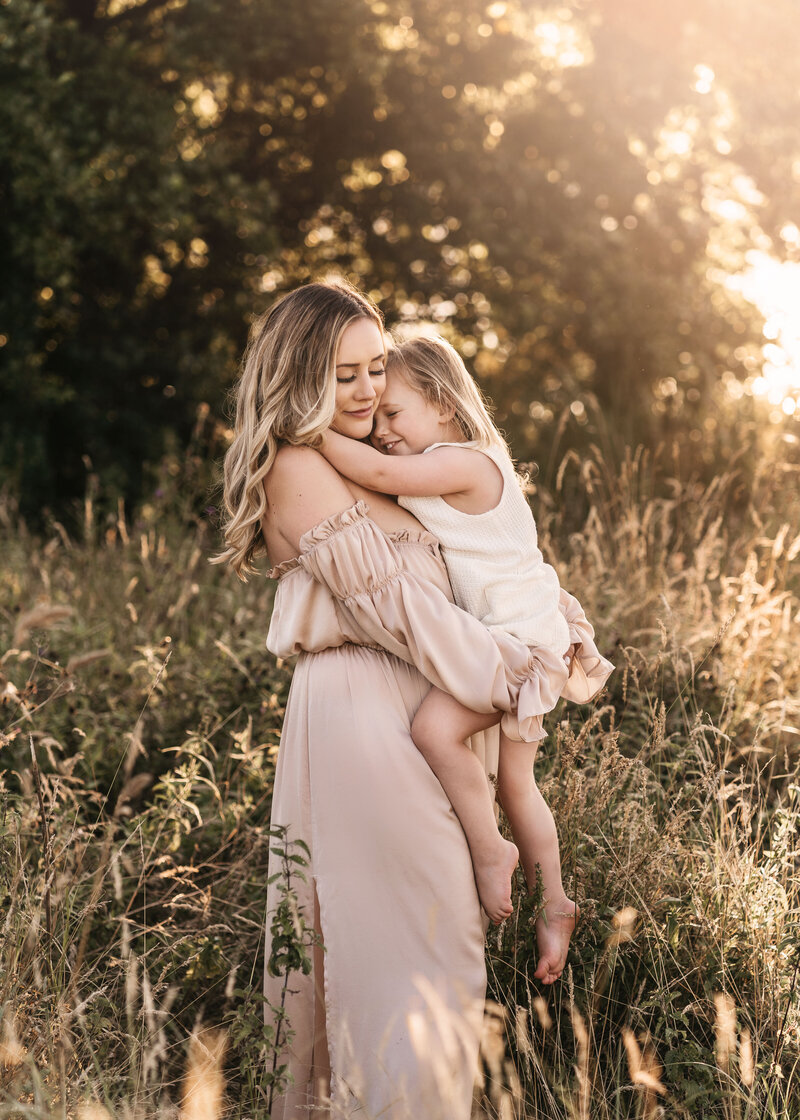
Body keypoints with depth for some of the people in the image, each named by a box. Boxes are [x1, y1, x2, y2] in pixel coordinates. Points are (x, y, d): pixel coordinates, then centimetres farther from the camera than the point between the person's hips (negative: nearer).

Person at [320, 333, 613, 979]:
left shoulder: (463, 463, -17)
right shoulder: (439, 475, 14)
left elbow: (379, 474, -26)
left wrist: (314, 432, -18)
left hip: (521, 637, -11)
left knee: (436, 726, -29)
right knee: (515, 782, 18)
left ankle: (491, 850, -13)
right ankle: (553, 903, 29)